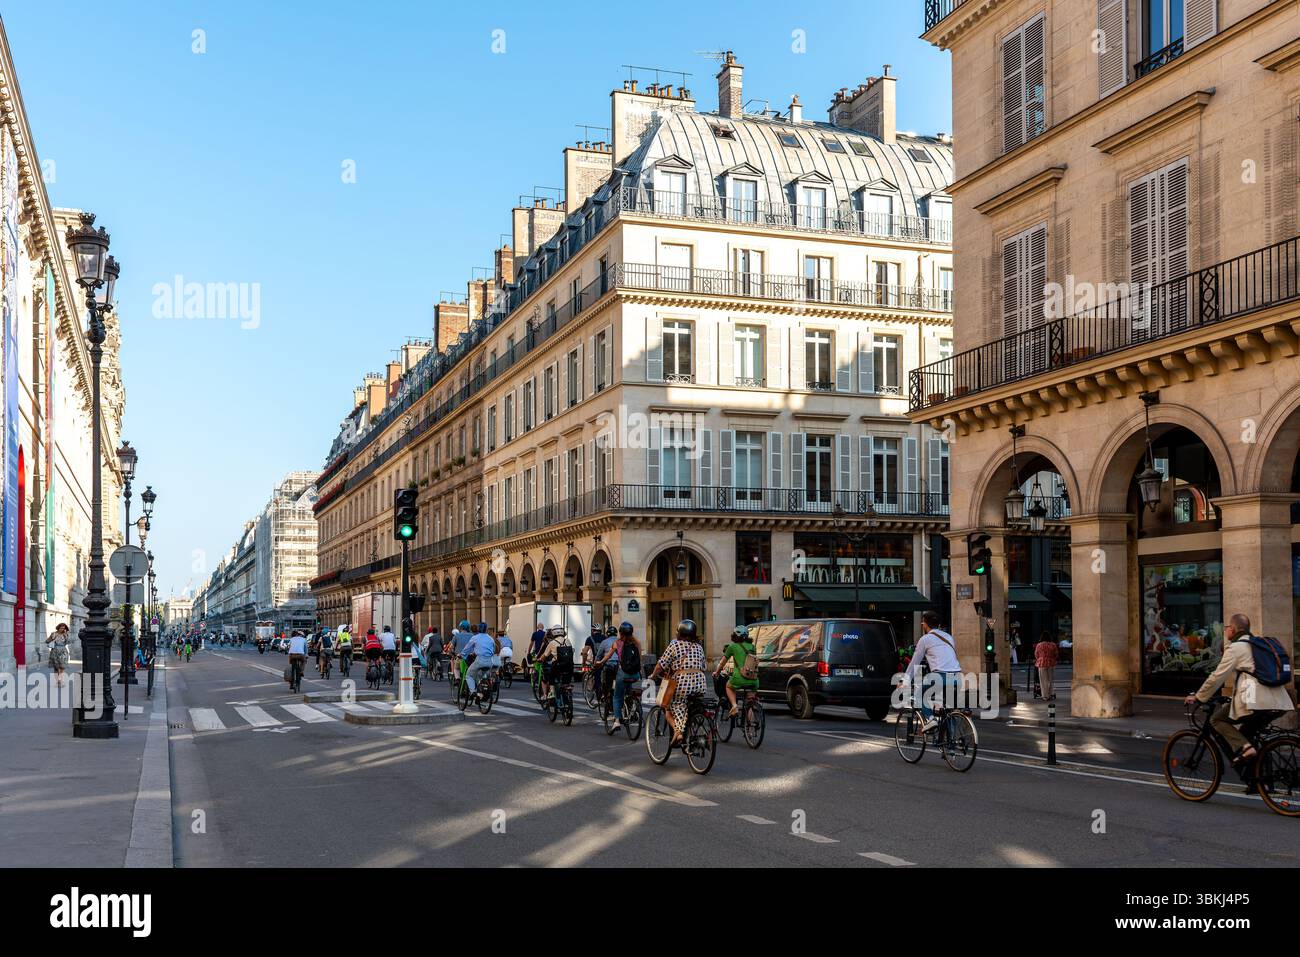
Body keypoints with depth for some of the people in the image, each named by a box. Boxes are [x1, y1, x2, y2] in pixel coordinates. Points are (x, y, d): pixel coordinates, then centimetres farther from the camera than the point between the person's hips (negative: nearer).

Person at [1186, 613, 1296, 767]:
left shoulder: (1236, 647, -2)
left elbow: (1217, 677, -4)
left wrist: (1197, 697, 6)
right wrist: (1234, 695, 40)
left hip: (1255, 701, -8)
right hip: (1277, 701, 9)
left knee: (1216, 719, 2)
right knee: (1246, 733, 23)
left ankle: (1243, 748, -16)